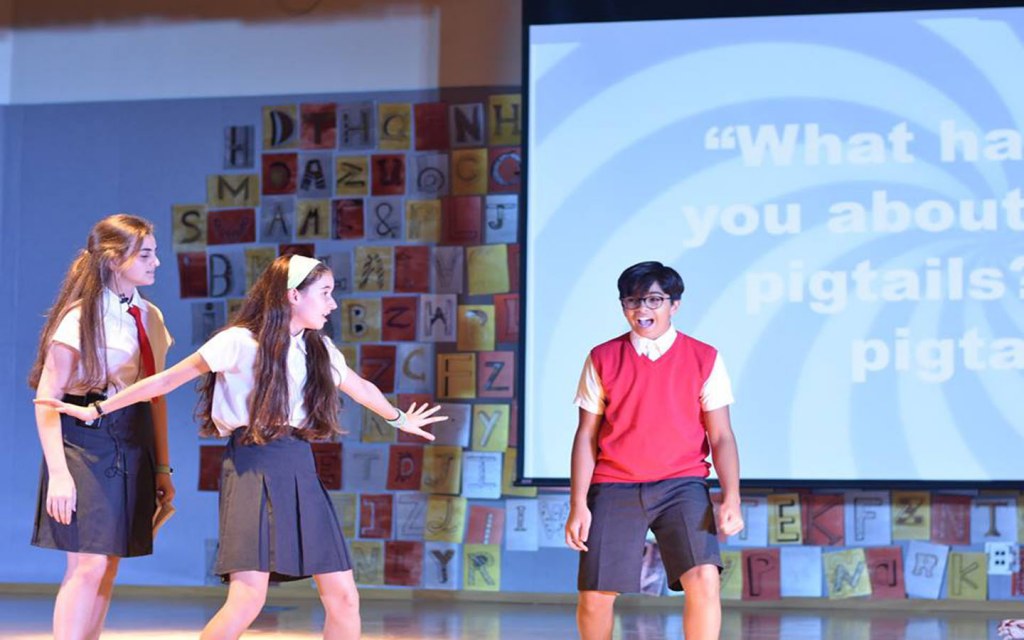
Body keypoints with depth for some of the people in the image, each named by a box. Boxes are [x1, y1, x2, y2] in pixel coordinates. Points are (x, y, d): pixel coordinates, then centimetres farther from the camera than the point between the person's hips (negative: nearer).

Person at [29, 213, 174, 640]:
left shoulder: (150, 318, 11)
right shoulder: (79, 317, -9)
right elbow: (47, 397, -12)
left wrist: (162, 468, 15)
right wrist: (59, 472, -19)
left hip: (133, 447, 6)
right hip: (86, 442, -6)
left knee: (108, 568, 5)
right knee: (88, 566, -12)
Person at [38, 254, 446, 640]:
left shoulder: (320, 350, 12)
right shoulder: (239, 342, -6)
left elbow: (361, 388, 32)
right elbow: (170, 379, -1)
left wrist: (399, 419, 47)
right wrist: (98, 410, 1)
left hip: (300, 471, 6)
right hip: (254, 468, -6)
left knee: (343, 596, 1)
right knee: (248, 599, -18)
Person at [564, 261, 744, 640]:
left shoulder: (704, 359, 3)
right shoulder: (603, 360, 5)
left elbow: (721, 437, 1)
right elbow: (586, 437, 7)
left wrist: (731, 498, -13)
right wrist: (578, 505, 0)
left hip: (681, 485, -1)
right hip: (614, 487, 1)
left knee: (704, 580, -19)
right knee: (595, 594, -3)